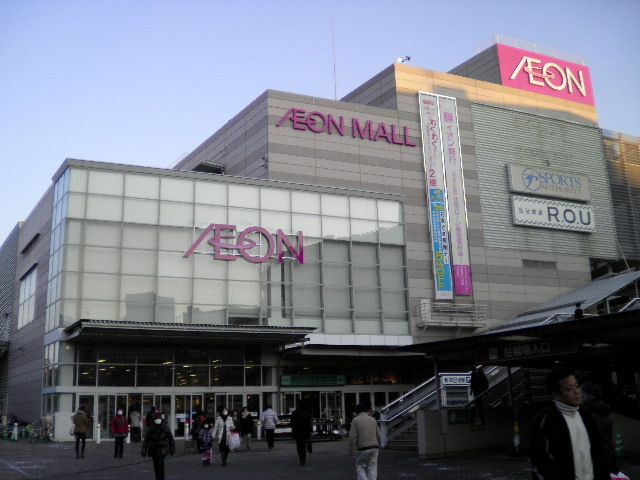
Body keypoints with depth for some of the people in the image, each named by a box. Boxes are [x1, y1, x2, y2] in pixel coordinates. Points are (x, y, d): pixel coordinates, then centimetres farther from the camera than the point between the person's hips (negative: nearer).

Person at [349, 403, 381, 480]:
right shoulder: (372, 419, 8)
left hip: (362, 449, -4)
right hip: (374, 448, 4)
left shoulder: (355, 420, -4)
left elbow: (352, 437, -11)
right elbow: (378, 435, 7)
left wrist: (353, 452, -6)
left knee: (360, 468, 9)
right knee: (372, 469, 9)